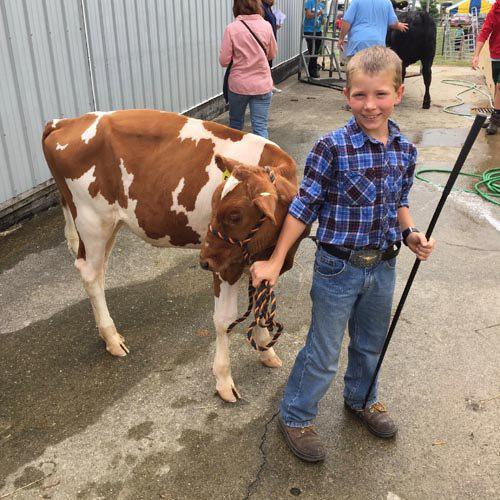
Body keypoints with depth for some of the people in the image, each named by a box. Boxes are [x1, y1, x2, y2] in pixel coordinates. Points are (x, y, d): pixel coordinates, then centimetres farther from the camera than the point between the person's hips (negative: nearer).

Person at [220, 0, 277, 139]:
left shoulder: (232, 28, -11)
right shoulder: (266, 26, -3)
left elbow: (224, 61, -8)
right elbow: (272, 55, 10)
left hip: (238, 84, 0)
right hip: (262, 84, 1)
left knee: (235, 124, 19)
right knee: (261, 127, 1)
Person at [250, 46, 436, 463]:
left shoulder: (405, 150, -2)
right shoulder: (332, 148, -18)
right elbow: (305, 206, -14)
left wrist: (411, 234, -8)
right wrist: (276, 261, -12)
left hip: (383, 267, 5)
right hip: (338, 268, -5)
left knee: (371, 344, 25)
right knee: (324, 353, 8)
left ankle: (361, 399, 52)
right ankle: (295, 416, 32)